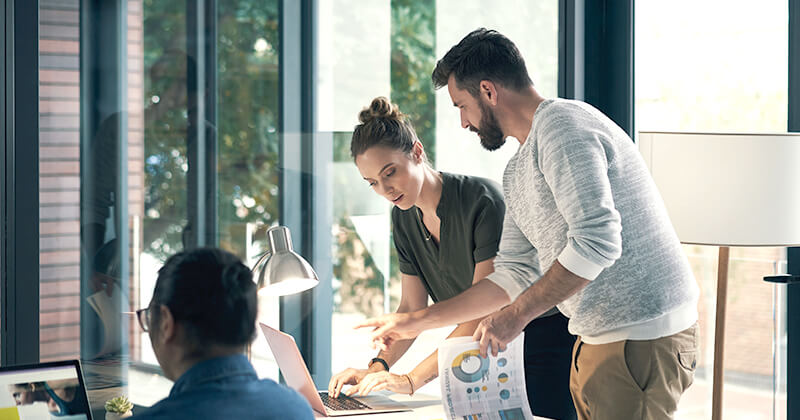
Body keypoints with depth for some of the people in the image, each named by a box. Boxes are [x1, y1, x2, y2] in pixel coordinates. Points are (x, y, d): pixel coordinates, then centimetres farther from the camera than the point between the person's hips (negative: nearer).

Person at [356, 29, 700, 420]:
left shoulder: (562, 124, -13)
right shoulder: (517, 173, 19)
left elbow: (596, 242, -24)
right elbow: (513, 274, 22)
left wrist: (516, 314, -17)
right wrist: (416, 322, 22)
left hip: (642, 335, -10)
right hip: (597, 338, 10)